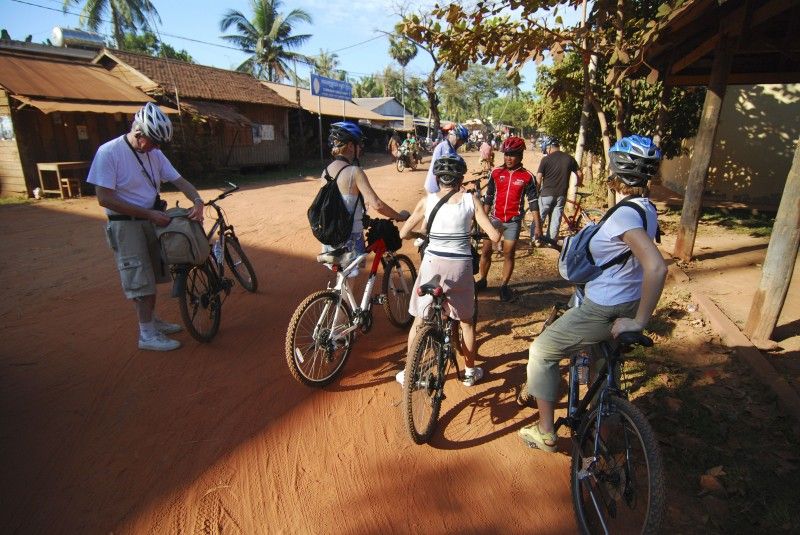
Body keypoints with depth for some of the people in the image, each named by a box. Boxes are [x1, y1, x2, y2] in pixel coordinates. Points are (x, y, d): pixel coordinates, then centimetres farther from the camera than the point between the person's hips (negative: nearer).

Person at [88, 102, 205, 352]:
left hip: (153, 220, 7)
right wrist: (149, 214, -23)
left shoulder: (154, 153, 2)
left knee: (152, 274, 16)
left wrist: (197, 200, -18)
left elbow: (179, 180, 3)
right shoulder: (109, 152, -17)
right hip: (126, 225, -7)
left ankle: (152, 320, 32)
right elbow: (104, 198, -20)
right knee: (140, 279, -4)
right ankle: (147, 335, 6)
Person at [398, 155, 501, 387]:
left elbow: (404, 233, 1)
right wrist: (497, 230, 15)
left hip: (433, 264, 0)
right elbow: (494, 236, -7)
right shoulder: (471, 200, -5)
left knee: (420, 320, 17)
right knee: (466, 320, 22)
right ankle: (470, 371, 34)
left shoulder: (427, 200, -3)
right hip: (461, 266, 0)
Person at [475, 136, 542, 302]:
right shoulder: (496, 173, -2)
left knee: (508, 254, 4)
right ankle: (482, 280, 24)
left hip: (513, 221, -2)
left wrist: (537, 225, -7)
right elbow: (489, 197, 6)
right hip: (494, 218, 2)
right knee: (486, 251, 5)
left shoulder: (527, 176, -6)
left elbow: (533, 202, -4)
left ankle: (504, 285, 19)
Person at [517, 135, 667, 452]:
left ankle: (545, 433, 18)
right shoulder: (646, 208, 3)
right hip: (626, 304, 9)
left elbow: (656, 267, -37)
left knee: (542, 351, 7)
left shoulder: (625, 215, -26)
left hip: (603, 311, -9)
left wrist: (639, 320, -27)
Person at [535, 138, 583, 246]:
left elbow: (538, 178, -11)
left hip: (547, 193, -3)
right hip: (561, 194, 4)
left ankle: (536, 238, 11)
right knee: (556, 218, 10)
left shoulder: (546, 159, -7)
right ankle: (552, 240, 15)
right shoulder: (569, 158, 5)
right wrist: (579, 183, 31)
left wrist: (537, 190, 4)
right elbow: (579, 174, 11)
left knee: (539, 216, 9)